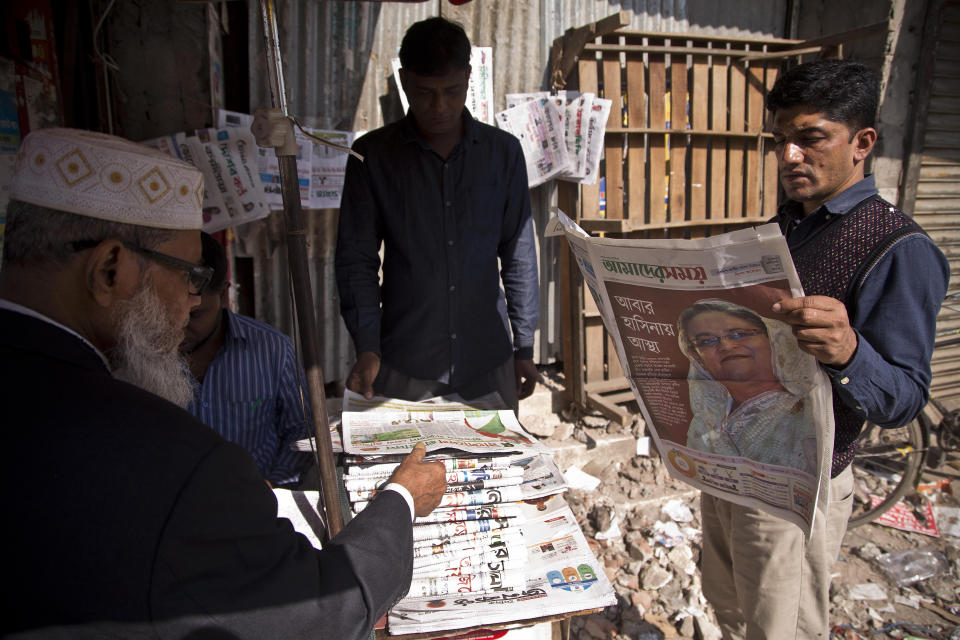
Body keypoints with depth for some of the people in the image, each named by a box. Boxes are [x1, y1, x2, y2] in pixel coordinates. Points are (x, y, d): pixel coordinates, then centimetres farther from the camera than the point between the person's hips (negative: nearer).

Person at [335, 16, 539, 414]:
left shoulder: (503, 151, 3)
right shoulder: (373, 155, -1)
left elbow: (519, 256, 6)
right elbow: (357, 259, -1)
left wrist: (525, 346, 6)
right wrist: (366, 347, -12)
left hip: (488, 363, 2)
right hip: (404, 366, -1)